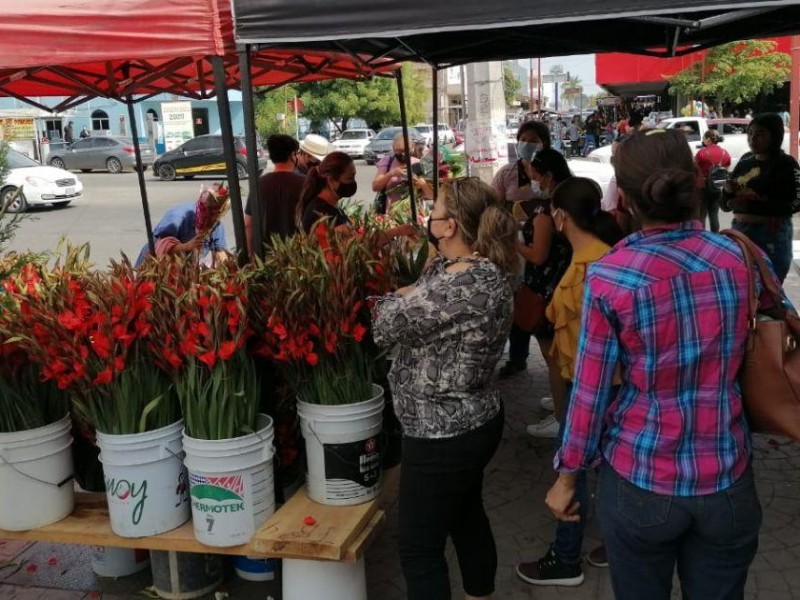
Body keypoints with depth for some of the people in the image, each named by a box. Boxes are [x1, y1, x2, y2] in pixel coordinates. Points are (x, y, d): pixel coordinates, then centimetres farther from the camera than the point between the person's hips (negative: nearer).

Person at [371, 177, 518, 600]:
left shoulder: (461, 285, -29)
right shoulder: (487, 270, 3)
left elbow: (385, 324, -19)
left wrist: (403, 295, -3)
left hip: (443, 437, -10)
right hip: (475, 422, 10)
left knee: (419, 548, 4)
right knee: (467, 519, 27)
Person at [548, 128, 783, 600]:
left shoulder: (610, 276, -15)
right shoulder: (742, 256, -6)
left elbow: (592, 391, -10)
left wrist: (567, 477, 1)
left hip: (639, 480, -2)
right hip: (727, 478, 3)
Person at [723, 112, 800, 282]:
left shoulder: (786, 163, -7)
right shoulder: (745, 161, 9)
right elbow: (726, 205, 13)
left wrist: (751, 205, -23)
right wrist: (727, 191, -9)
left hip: (771, 235, -5)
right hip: (739, 231, 5)